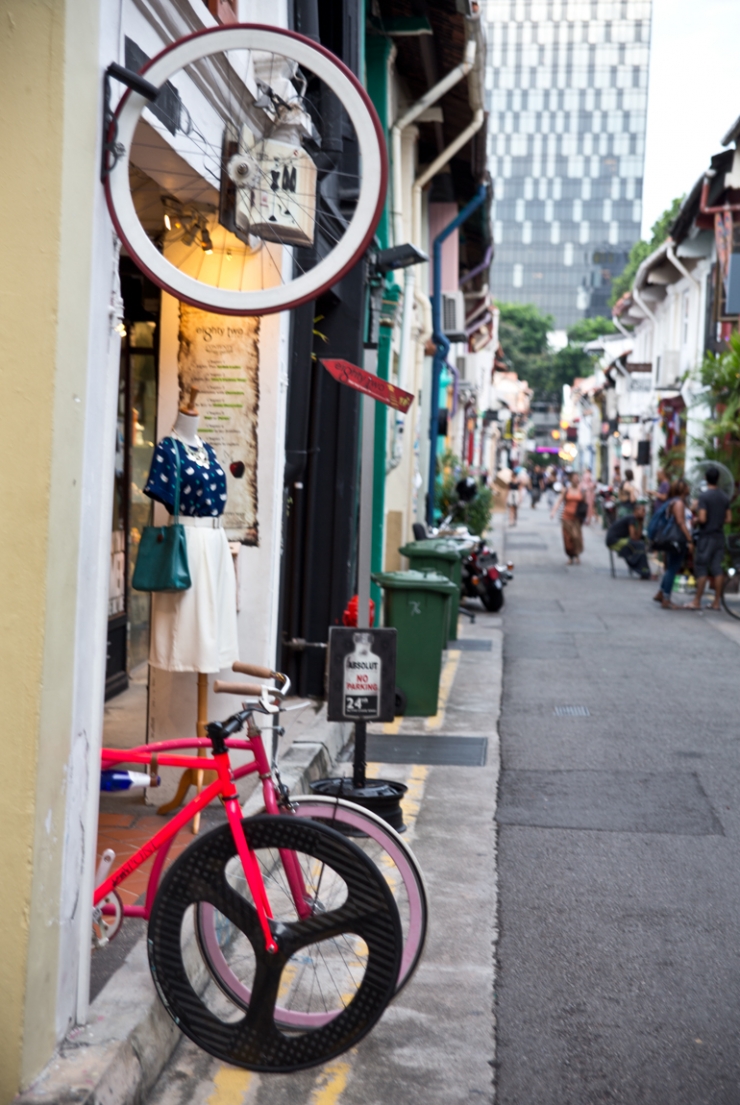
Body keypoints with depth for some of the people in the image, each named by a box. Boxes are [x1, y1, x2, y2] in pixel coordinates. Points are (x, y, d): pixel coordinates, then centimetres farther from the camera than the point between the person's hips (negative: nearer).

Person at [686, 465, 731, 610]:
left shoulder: (704, 496, -14)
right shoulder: (725, 497, 6)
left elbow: (702, 518, -20)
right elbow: (728, 519, 7)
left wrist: (695, 519, 0)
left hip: (706, 536, -5)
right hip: (719, 536, 6)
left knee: (701, 569, -1)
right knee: (717, 568, 7)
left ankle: (697, 601, 1)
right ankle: (716, 602, 9)